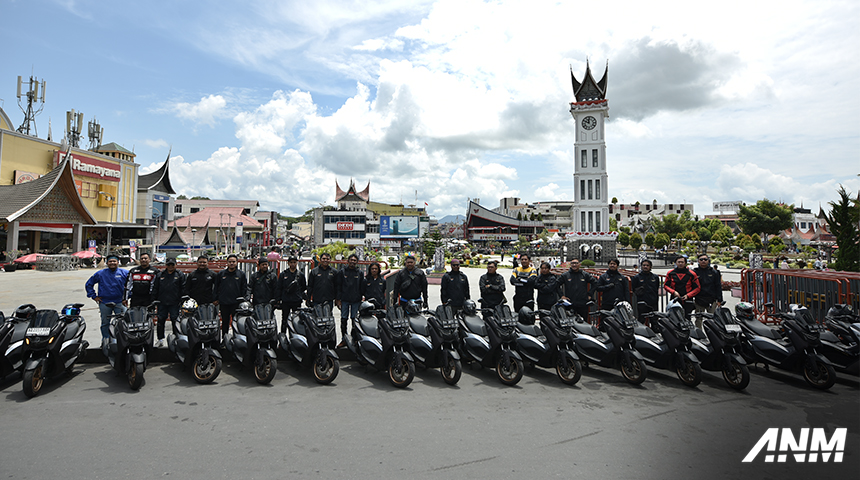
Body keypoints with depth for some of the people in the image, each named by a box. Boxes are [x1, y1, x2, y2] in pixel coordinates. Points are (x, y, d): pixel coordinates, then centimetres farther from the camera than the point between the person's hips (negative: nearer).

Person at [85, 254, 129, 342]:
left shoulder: (125, 273, 3)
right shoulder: (100, 274, 5)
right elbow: (88, 284, 15)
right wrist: (94, 296, 6)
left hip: (119, 303, -1)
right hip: (104, 303, 1)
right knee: (105, 323, 9)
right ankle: (105, 340, 21)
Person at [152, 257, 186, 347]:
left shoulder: (180, 275, 5)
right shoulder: (160, 275, 12)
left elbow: (184, 288, 2)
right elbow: (155, 288, 15)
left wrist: (182, 299, -5)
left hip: (175, 303, -3)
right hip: (162, 303, 3)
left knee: (175, 321, -1)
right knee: (160, 321, 6)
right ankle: (160, 340, 16)